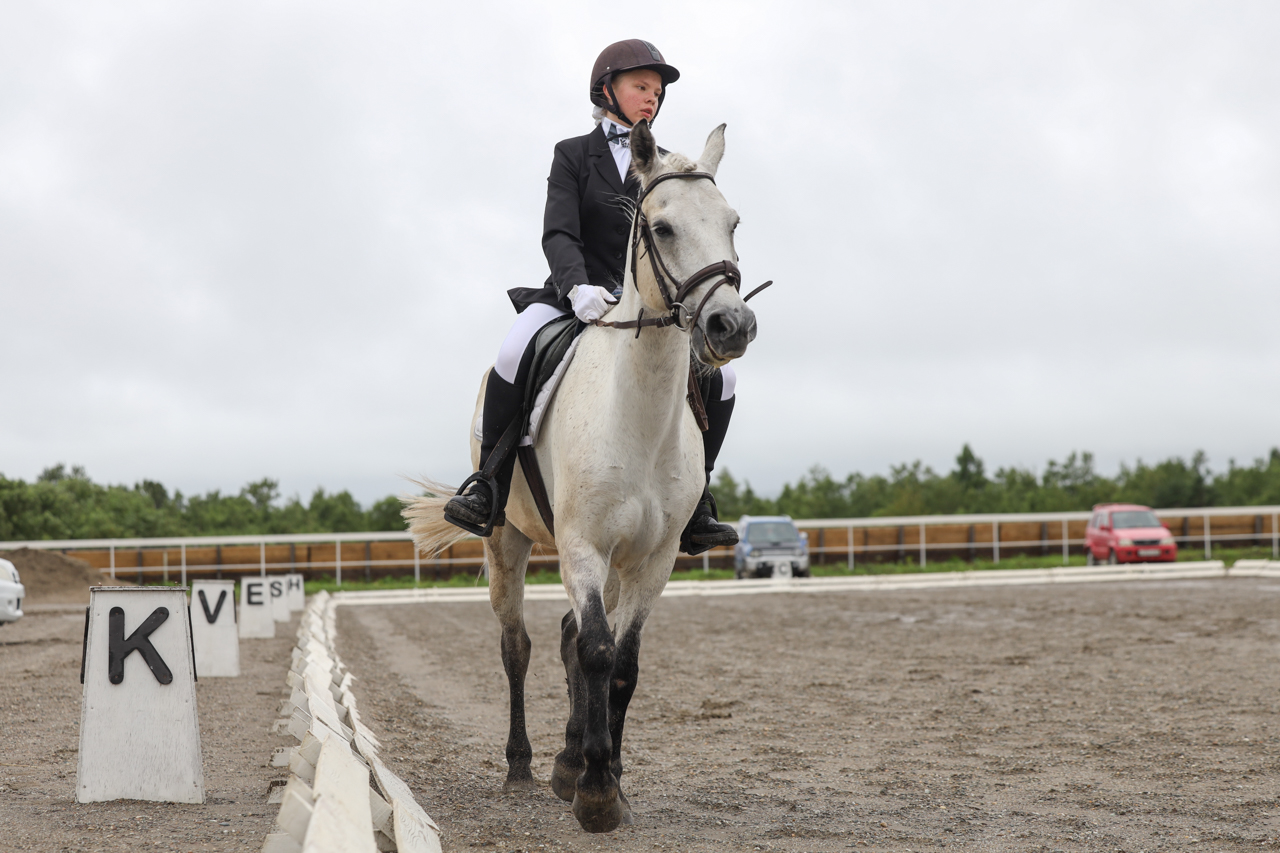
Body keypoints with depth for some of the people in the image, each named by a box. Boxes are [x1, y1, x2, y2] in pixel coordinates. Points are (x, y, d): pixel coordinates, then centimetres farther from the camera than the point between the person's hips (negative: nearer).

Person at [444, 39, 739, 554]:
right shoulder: (574, 155, 4)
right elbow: (559, 234, -10)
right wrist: (577, 287, -30)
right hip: (577, 297, -3)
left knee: (720, 377, -19)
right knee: (515, 354, -33)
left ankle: (693, 506, -7)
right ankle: (488, 489, -22)